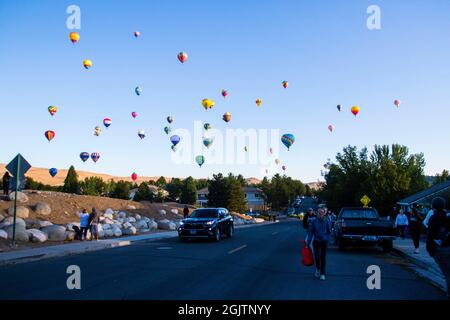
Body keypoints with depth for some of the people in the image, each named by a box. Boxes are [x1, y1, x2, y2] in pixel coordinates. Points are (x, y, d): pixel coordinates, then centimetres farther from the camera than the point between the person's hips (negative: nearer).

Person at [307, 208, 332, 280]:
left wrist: (327, 239, -8)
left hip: (324, 242, 0)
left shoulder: (326, 221, -3)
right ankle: (318, 269, 32)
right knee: (317, 257, 3)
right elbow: (310, 232, -2)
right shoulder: (314, 221, -4)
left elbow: (329, 232, 4)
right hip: (316, 241, 0)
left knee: (323, 258, 1)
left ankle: (322, 274, 10)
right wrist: (309, 241, -5)